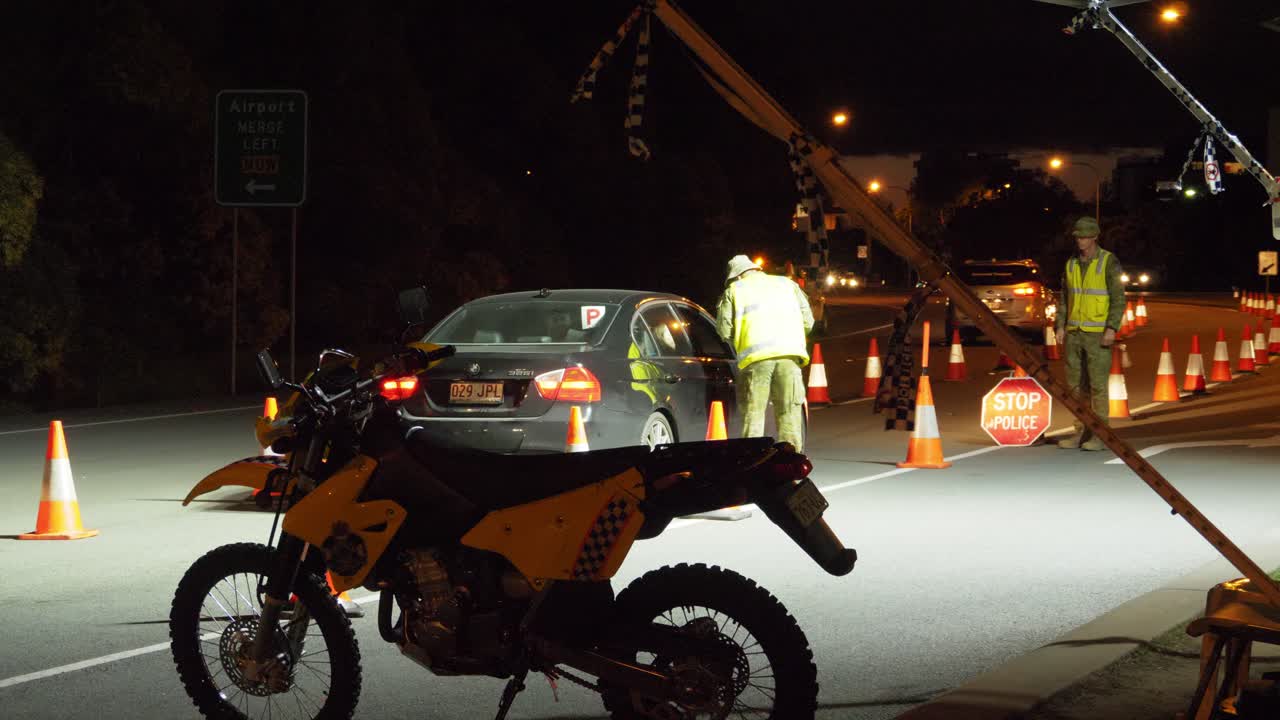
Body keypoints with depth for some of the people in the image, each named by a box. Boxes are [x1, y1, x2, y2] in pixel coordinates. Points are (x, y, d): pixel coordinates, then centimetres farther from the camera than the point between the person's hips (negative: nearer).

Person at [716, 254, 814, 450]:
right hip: (789, 353, 2)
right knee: (789, 412, 6)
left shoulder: (734, 290, 17)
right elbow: (808, 321, 18)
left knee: (753, 414, 0)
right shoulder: (787, 284, 24)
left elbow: (724, 331, 9)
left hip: (756, 355, -2)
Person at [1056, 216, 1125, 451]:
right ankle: (1081, 434, 11)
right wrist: (1061, 326, 3)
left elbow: (1118, 298, -12)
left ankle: (1100, 436, -2)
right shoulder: (1071, 264, 9)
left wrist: (1112, 328, -22)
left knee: (1097, 385, -7)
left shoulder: (1109, 262, -9)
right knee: (1076, 385, 5)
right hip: (1074, 333, 6)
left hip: (1098, 333, -6)